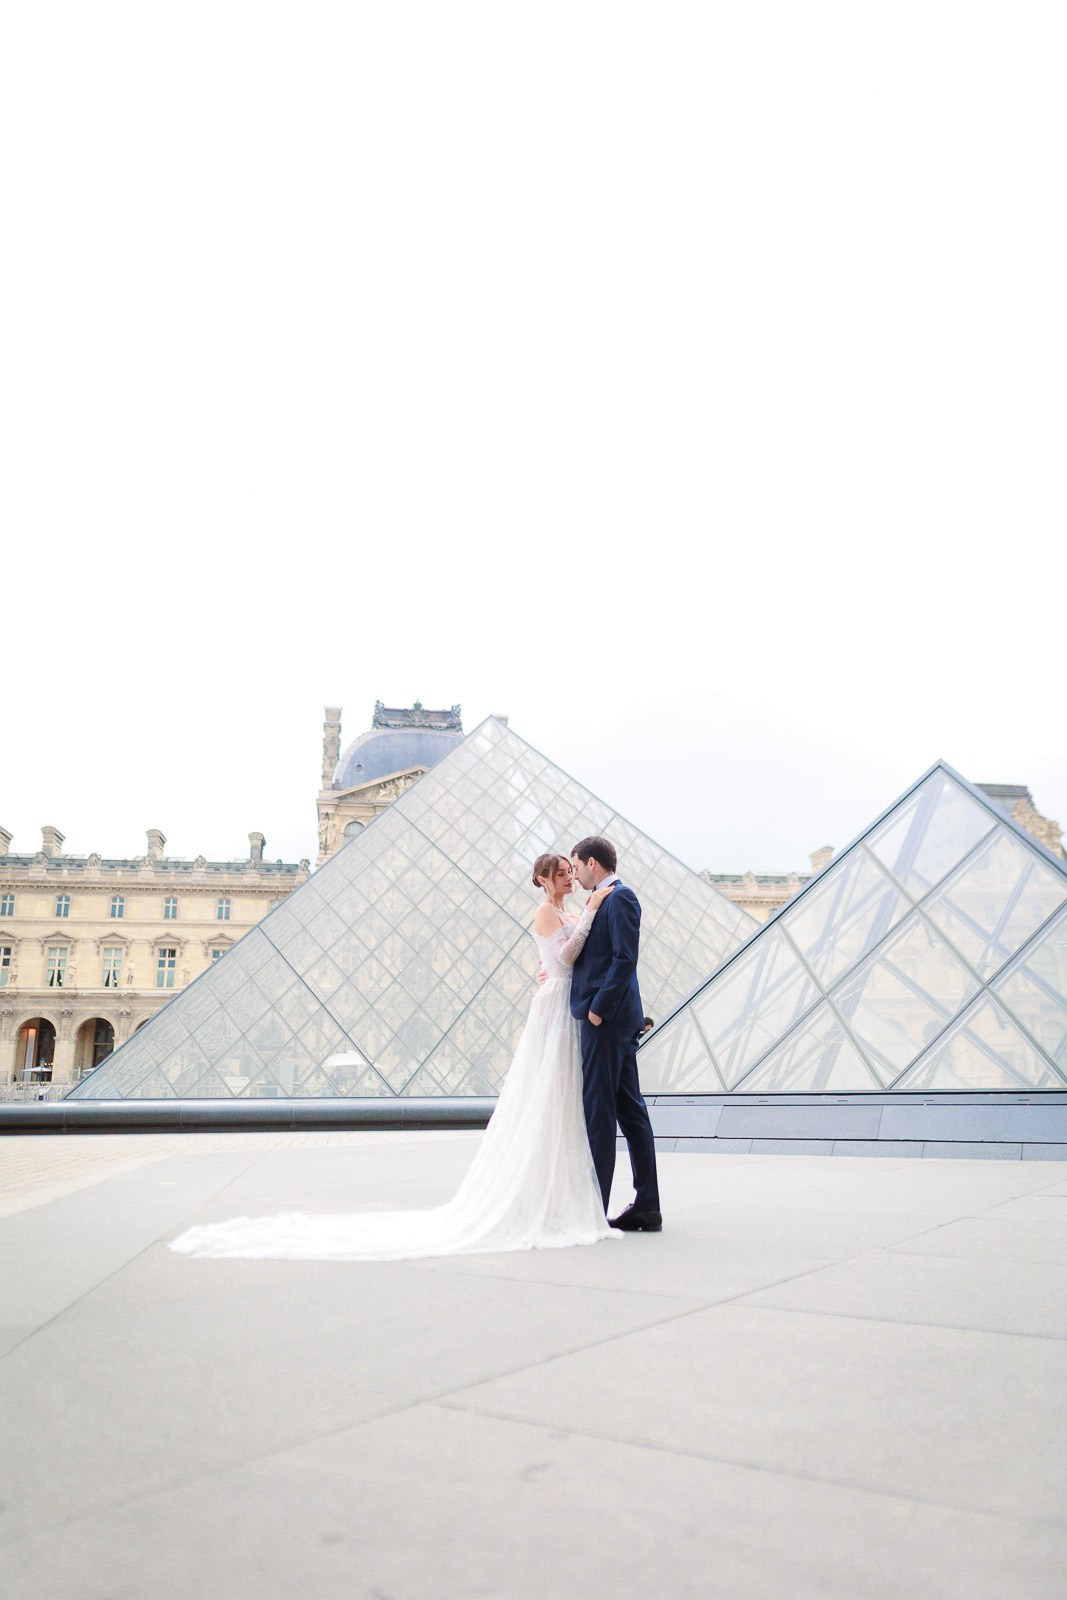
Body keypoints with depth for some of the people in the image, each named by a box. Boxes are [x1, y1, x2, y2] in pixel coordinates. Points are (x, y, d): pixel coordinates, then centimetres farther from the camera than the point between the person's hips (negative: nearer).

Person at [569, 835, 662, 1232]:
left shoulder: (619, 897, -12)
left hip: (607, 1019, -10)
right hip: (615, 1019, 10)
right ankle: (646, 1207, 17)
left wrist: (599, 1007, -19)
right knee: (630, 1110, 11)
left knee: (598, 1111, -4)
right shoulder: (606, 899, 17)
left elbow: (625, 958, -19)